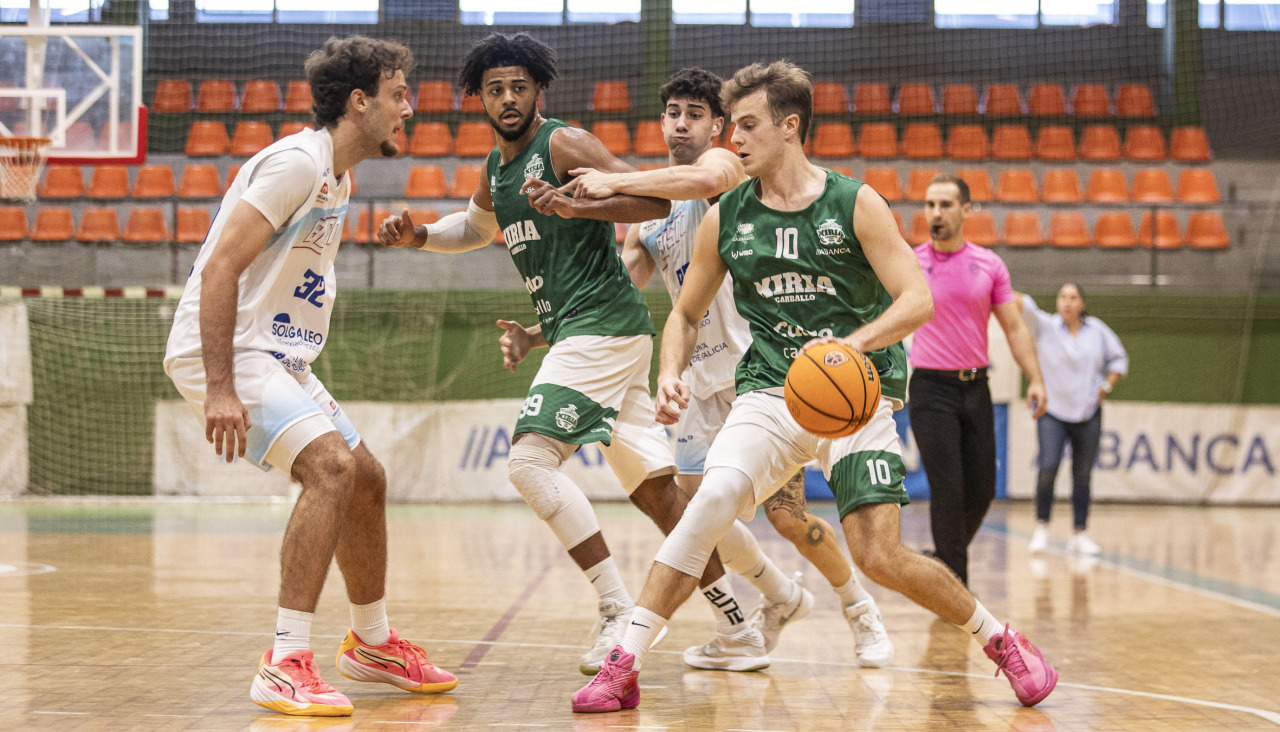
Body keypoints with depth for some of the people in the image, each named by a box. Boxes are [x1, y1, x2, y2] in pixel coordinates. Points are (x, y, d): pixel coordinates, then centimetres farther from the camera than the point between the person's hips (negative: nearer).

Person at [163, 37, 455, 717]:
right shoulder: (297, 162, -17)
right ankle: (286, 665, -24)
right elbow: (220, 267, -24)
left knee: (366, 481, 14)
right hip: (221, 350, -10)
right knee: (332, 465, -25)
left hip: (278, 356, 10)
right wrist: (219, 388, -30)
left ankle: (371, 643, 32)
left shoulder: (338, 177, 14)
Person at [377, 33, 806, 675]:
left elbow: (657, 199, -14)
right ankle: (742, 633, 11)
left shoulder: (564, 145, -7)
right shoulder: (494, 173, 19)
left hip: (602, 325, -9)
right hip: (572, 334, 9)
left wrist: (577, 206, -26)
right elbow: (475, 227, 40)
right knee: (657, 490, 7)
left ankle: (620, 613, -17)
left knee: (530, 458, -19)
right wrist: (417, 235, 21)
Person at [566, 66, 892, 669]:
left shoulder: (722, 163, -10)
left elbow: (705, 180, -37)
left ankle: (862, 613, 17)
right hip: (704, 375, 7)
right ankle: (779, 600, 25)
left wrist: (614, 183, -41)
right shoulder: (651, 213, 13)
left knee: (785, 513, -7)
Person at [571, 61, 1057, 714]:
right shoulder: (724, 218, 5)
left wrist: (850, 344, -27)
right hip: (769, 395, 2)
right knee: (714, 496, -26)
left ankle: (1001, 641, 13)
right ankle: (623, 666, -22)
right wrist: (670, 374, -4)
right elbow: (686, 314, 16)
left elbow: (919, 300, -10)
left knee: (878, 555, -13)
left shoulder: (855, 205, -3)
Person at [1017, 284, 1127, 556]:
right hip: (1053, 413, -2)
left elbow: (1118, 359, 14)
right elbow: (1026, 308, -24)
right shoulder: (1046, 326, -5)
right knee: (1048, 467, -16)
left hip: (1088, 413, 3)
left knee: (1083, 475, 4)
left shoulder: (1097, 330, 3)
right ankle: (1041, 527, 1)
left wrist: (1106, 386, -1)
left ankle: (1080, 534, 13)